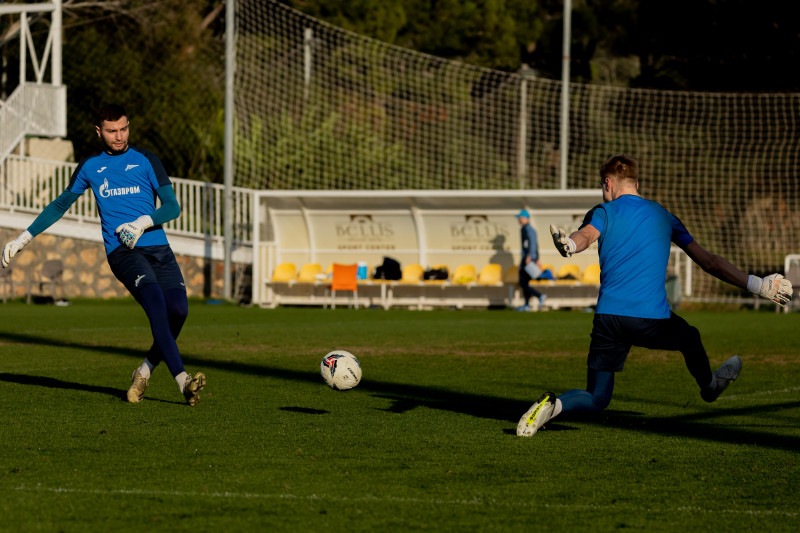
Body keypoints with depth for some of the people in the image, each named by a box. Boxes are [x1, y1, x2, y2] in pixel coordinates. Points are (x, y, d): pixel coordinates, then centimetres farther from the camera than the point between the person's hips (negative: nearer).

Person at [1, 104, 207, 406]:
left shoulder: (145, 161, 11)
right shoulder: (90, 168, 15)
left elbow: (172, 207, 6)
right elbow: (60, 205, 27)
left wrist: (143, 222, -14)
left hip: (158, 248, 1)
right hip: (121, 252, -1)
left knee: (178, 309, -19)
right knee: (155, 299, -28)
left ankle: (145, 371, 6)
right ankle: (182, 380, -36)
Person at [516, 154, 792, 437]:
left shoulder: (603, 213, 7)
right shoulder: (663, 216, 16)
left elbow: (585, 235, -19)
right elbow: (709, 261, 16)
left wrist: (568, 245, -42)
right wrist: (756, 284, 22)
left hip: (608, 316, -1)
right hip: (652, 318, 1)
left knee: (597, 399, 4)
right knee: (689, 337, 35)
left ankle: (553, 405, -25)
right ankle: (709, 384, 61)